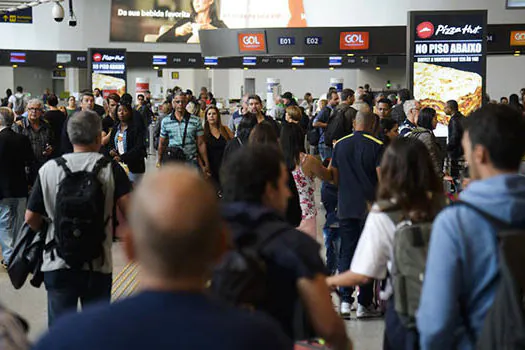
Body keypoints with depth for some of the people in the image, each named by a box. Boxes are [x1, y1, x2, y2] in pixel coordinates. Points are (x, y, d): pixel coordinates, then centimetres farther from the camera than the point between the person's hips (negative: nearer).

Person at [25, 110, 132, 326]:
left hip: (58, 265, 1)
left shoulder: (48, 170, -3)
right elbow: (129, 210, -14)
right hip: (98, 266, 0)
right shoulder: (110, 169, -6)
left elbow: (31, 219, 0)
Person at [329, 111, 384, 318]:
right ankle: (364, 304, 7)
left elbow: (335, 178, 10)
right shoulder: (377, 146, -8)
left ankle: (345, 301, 3)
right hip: (369, 207, -3)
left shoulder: (340, 144, 5)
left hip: (345, 207, 3)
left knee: (346, 253, 9)